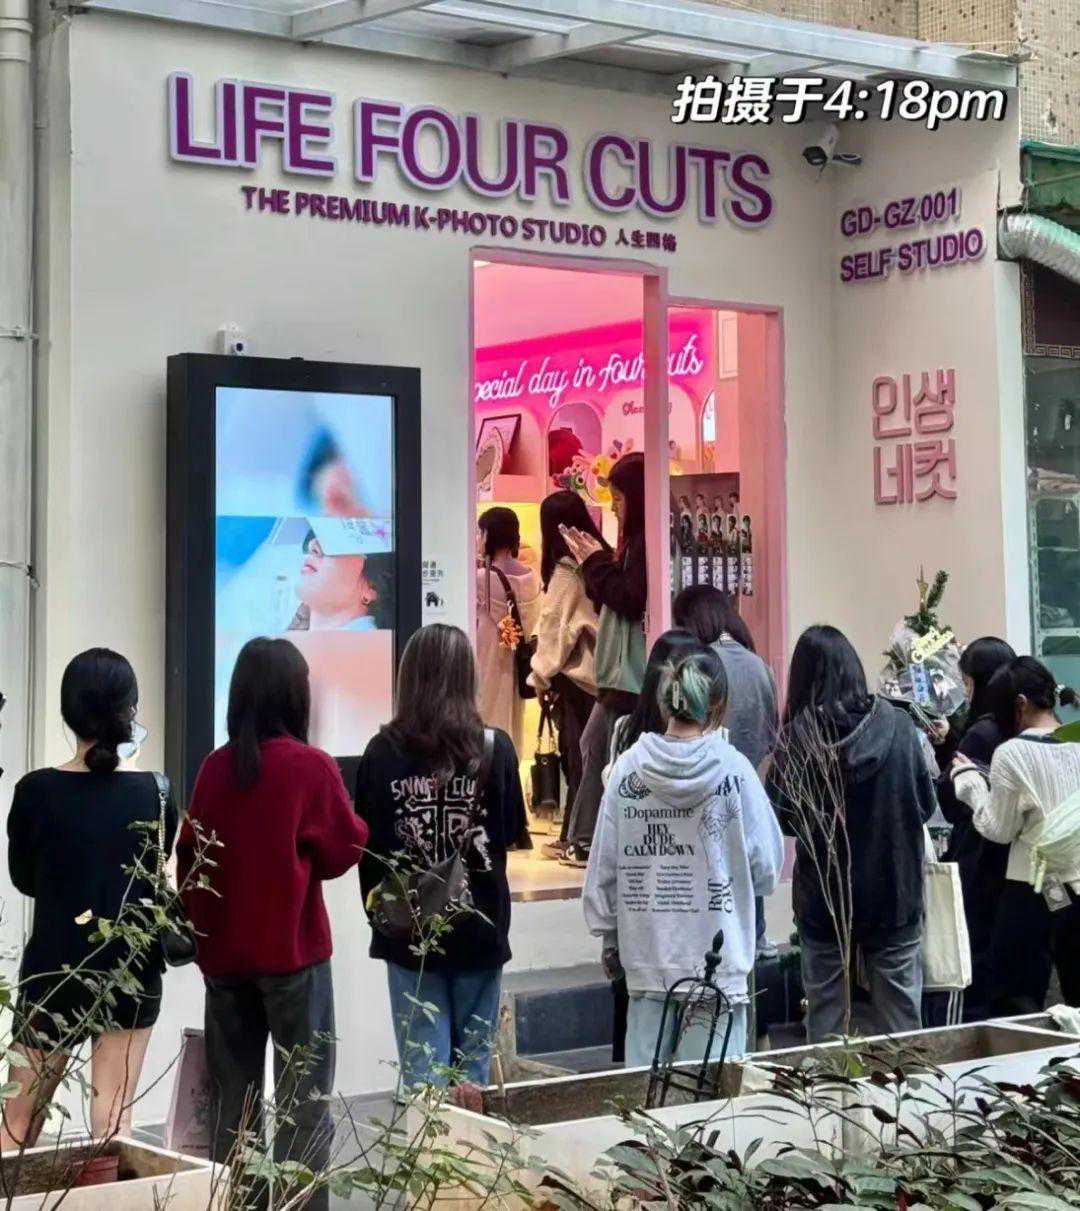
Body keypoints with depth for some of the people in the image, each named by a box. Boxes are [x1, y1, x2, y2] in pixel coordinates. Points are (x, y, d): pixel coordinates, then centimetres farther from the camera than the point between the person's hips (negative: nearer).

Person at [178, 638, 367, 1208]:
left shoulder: (214, 767, 0)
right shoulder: (312, 767, -12)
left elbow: (189, 856, 7)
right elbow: (343, 851, -3)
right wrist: (360, 825, 17)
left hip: (223, 953, 4)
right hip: (292, 952, -4)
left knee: (233, 1095, 12)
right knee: (304, 1096, 2)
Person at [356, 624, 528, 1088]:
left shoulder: (383, 753, -8)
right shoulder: (495, 749, -9)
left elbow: (366, 841, -1)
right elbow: (513, 830, 1)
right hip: (479, 928, 0)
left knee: (421, 1062, 6)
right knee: (472, 1062, 12)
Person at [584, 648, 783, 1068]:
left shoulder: (629, 767, -1)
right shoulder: (733, 769, -9)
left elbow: (604, 865, 5)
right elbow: (766, 867, -3)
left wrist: (609, 935, 17)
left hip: (646, 958, 3)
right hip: (716, 955, -3)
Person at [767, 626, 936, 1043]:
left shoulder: (798, 733, -12)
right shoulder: (897, 723, -6)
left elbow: (781, 818, -8)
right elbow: (926, 805, 2)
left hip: (824, 894, -1)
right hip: (895, 889, 1)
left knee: (826, 1009, 10)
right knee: (901, 1010, 11)